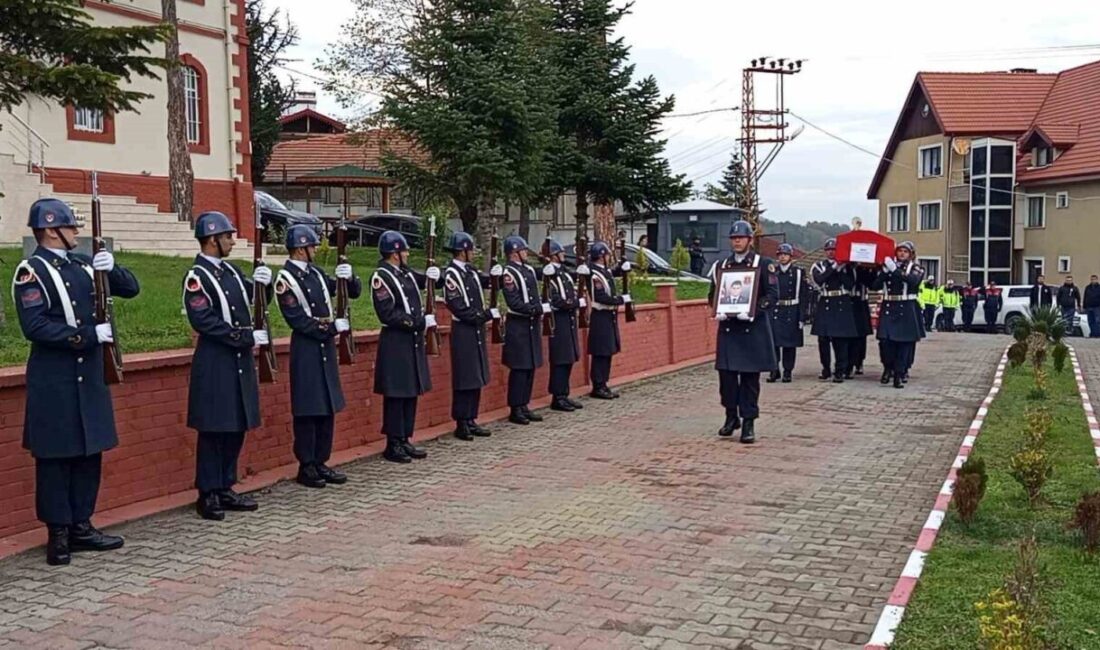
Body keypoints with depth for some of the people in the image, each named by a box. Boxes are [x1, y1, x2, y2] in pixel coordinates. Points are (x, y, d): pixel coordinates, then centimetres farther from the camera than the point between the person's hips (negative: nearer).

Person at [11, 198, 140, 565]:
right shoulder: (31, 271, -9)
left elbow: (130, 289, 11)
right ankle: (58, 534, 11)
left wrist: (111, 268, -9)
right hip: (54, 380, -7)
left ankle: (81, 526, 22)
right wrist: (89, 335, -21)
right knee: (55, 457, 1)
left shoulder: (83, 265, 11)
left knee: (90, 452, 11)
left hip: (90, 375, 7)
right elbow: (34, 327, -18)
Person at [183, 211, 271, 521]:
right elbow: (204, 321, -20)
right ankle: (208, 495, 8)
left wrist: (262, 283, -2)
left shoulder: (230, 269, 13)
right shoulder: (197, 276, -12)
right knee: (214, 429, -2)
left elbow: (253, 304, 19)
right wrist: (247, 337, -20)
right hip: (215, 363, -8)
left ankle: (225, 488, 22)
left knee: (237, 428, 12)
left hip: (240, 359, 8)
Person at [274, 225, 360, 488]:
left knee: (328, 408, 11)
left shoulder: (316, 273, 12)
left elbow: (353, 292, 14)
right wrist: (333, 327, -18)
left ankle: (321, 462, 19)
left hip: (326, 347, 8)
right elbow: (298, 320, -17)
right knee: (307, 410, -1)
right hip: (306, 349, -8)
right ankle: (306, 467, 8)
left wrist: (349, 278, -8)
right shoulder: (285, 279, -10)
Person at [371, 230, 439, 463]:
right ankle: (393, 445, 6)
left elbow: (423, 282, 28)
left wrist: (432, 275, 4)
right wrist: (420, 322, -19)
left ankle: (405, 440, 21)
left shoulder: (406, 273, 11)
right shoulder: (381, 277, -13)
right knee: (396, 395, -2)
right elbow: (389, 315, -19)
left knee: (412, 393, 12)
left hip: (413, 341, 8)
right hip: (395, 343, -8)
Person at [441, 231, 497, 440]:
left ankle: (471, 421, 20)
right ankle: (461, 425, 5)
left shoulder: (470, 271, 10)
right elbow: (459, 307, -20)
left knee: (477, 378, 12)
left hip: (477, 330, 9)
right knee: (464, 380, -3)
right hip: (463, 332, -8)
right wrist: (486, 315, -17)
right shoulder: (451, 274, -14)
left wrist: (494, 275, 6)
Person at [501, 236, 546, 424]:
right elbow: (514, 303, -19)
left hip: (532, 324, 8)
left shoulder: (529, 270, 12)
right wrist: (538, 309, -21)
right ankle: (515, 410, 4)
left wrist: (543, 307, 8)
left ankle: (524, 406, 19)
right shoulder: (509, 273, -13)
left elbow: (535, 295, 25)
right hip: (518, 326, -8)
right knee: (519, 369, -4)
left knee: (530, 367, 11)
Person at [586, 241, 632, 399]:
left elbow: (615, 273, 30)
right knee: (600, 354, -5)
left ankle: (603, 385, 18)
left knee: (608, 353, 12)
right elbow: (602, 298, -25)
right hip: (601, 318, -10)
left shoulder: (605, 272, 10)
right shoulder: (595, 275, -18)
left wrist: (623, 266, 8)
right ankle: (598, 387, -1)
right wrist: (622, 299, -17)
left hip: (609, 317, 10)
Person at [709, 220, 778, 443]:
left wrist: (753, 312, -19)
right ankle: (731, 417, 20)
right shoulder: (720, 266, 11)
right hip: (728, 327, 3)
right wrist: (718, 311, -4)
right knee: (726, 374, 3)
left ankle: (748, 423, 6)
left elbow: (773, 295, -6)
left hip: (753, 329, -3)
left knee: (750, 377, 0)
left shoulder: (763, 265, -1)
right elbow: (713, 294, 16)